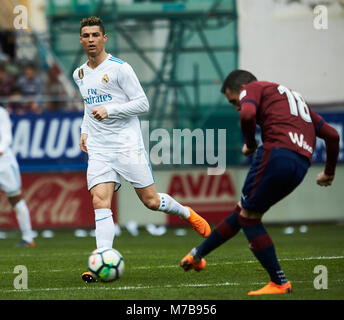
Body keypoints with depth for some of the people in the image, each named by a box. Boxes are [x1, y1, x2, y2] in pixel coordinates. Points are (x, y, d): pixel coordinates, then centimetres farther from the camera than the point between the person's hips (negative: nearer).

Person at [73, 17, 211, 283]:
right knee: (100, 203, -14)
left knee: (151, 201, -1)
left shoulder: (120, 68, -6)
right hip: (98, 149, 4)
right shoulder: (79, 75, 13)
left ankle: (187, 214, 30)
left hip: (128, 144, -4)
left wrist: (109, 111, -18)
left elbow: (143, 104, -8)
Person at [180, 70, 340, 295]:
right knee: (244, 210, 19)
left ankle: (279, 283, 1)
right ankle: (197, 255, 31)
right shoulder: (295, 97, 33)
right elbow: (332, 134, 29)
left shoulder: (253, 88, 12)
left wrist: (250, 145, 5)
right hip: (302, 165, 8)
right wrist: (329, 173, 40)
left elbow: (247, 115, -13)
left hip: (277, 153, -8)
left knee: (249, 216, 5)